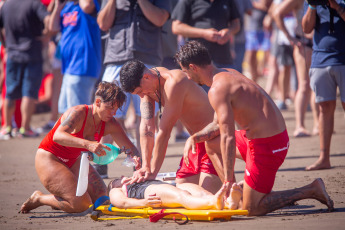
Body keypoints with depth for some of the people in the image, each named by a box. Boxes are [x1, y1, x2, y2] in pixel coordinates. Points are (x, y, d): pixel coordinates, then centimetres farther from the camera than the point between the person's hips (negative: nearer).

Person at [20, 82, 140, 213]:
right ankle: (39, 199, 2)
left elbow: (129, 147, 1)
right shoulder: (78, 113, -26)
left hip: (73, 161, 8)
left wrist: (136, 159, -24)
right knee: (81, 204, -21)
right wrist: (87, 144, -57)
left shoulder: (110, 125, -6)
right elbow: (58, 136, -42)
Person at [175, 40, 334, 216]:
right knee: (212, 143, 25)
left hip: (267, 146, -10)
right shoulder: (227, 74, 12)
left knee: (252, 209, 0)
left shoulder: (217, 89, -19)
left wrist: (229, 181, -20)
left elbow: (228, 138, -23)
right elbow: (217, 124, 23)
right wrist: (194, 137, 8)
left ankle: (311, 190, 1)